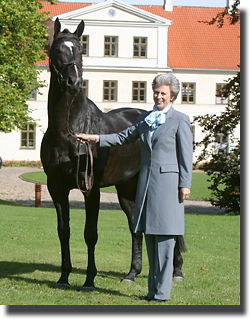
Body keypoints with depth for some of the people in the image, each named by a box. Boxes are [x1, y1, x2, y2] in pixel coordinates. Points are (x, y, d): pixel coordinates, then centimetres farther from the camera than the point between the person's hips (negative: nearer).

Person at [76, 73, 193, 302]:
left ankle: (162, 292, -3)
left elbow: (186, 155, -5)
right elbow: (124, 138, 21)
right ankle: (153, 289, 15)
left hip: (167, 180, -6)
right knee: (150, 235, 8)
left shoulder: (180, 120, -2)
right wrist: (95, 138, 12)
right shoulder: (145, 118, 15)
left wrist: (185, 185, -10)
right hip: (146, 180, 6)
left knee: (164, 236, -7)